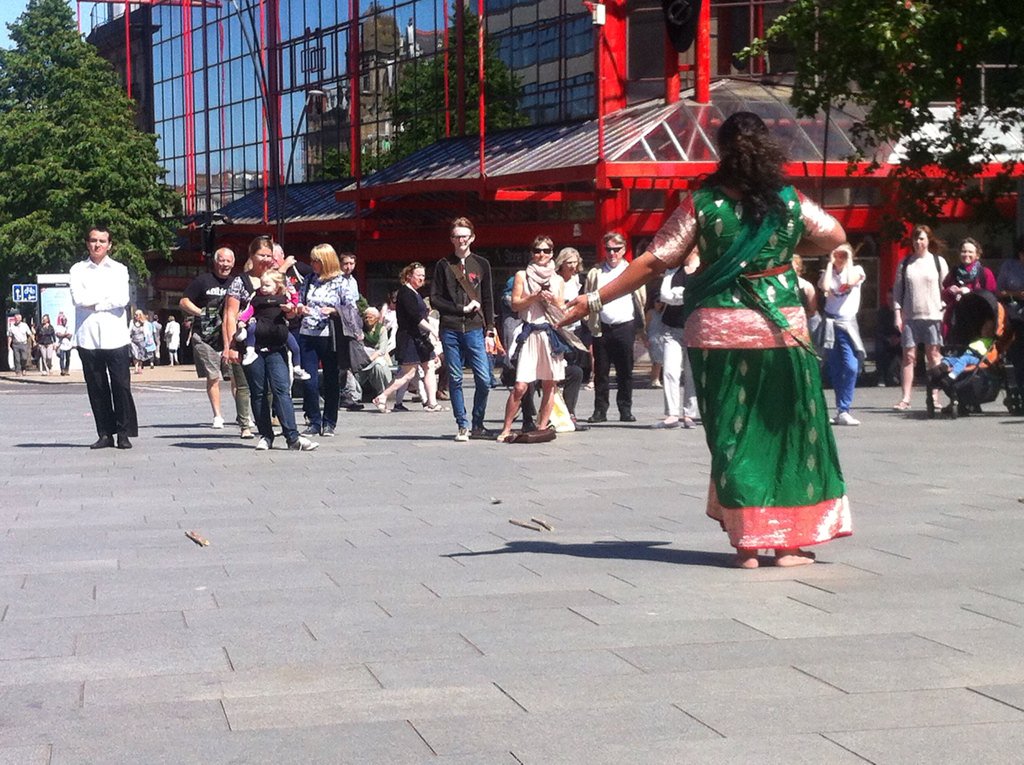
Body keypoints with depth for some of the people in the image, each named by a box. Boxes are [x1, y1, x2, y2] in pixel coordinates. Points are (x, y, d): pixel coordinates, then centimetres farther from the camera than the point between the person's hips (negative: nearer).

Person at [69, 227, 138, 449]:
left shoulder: (119, 270, 10)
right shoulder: (78, 270, 10)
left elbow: (122, 299, -5)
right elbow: (78, 298, -6)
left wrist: (93, 303, -5)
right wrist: (107, 296, -6)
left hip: (115, 337, -1)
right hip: (88, 337, 1)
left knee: (121, 386, -5)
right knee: (97, 389, 3)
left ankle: (124, 433, 1)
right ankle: (105, 433, 9)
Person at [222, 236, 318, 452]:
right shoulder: (240, 282, 2)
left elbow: (291, 307, 23)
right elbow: (230, 316, -2)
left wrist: (291, 309, -3)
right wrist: (229, 346, -11)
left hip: (276, 347, 2)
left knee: (282, 389, -8)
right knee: (258, 392, 5)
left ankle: (293, 437, -13)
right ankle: (265, 436, 13)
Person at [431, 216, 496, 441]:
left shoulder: (481, 265, 11)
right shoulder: (444, 265, 7)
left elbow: (488, 300, 11)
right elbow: (435, 300, 3)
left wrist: (490, 330, 4)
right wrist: (462, 309, -5)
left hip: (474, 330, 1)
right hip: (450, 330, 0)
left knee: (484, 380, -7)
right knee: (455, 380, 1)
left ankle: (477, 425, 7)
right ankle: (462, 426, 9)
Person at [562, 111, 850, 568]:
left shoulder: (702, 205, -5)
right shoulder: (790, 202, -1)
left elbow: (654, 263, -5)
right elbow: (835, 237, 14)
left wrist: (595, 300, 0)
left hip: (719, 329, -1)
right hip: (782, 329, 1)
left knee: (731, 434, 8)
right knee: (787, 431, 9)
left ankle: (747, 543, 6)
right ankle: (789, 543, 11)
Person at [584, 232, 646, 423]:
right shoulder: (595, 273, 11)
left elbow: (642, 299, 11)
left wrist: (640, 325, 4)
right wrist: (591, 322, 0)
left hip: (625, 326, -1)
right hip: (602, 328, 1)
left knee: (625, 372, 2)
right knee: (601, 372, 2)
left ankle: (625, 410, 8)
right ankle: (600, 410, 6)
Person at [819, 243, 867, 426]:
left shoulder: (856, 270, 8)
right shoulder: (828, 272, 12)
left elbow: (851, 282, -15)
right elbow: (825, 287, -11)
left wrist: (848, 262, -3)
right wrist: (830, 263, -2)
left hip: (848, 323, -2)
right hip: (830, 323, 2)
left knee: (851, 367, -16)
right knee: (835, 369, 2)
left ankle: (843, 411, -15)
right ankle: (842, 409, 9)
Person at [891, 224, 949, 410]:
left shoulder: (938, 262, 6)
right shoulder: (905, 263, 9)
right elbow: (898, 289, 9)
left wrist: (944, 312, -1)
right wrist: (898, 314, 0)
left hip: (932, 316, -1)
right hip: (909, 316, 1)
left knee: (933, 356, 0)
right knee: (908, 356, -1)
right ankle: (905, 398, -3)